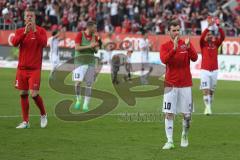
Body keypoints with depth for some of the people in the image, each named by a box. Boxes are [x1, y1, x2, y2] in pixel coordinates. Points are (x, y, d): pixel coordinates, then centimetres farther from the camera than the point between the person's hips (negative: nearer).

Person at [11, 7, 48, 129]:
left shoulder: (41, 31, -1)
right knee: (23, 94, 4)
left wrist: (35, 31, -25)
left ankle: (43, 115, 13)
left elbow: (43, 43, -18)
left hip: (35, 69, -4)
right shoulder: (20, 31, 7)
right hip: (22, 68, 4)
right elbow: (14, 43, -12)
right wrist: (25, 32, -23)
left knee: (34, 94, -12)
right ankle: (25, 121, 12)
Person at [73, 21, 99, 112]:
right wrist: (89, 46, -25)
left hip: (90, 62, 3)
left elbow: (96, 50, -1)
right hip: (80, 62, -3)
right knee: (78, 82, -11)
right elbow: (77, 48, -17)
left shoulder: (95, 37, 5)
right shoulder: (80, 35, -8)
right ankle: (78, 100, 14)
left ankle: (86, 105, -1)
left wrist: (93, 37, -12)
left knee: (89, 84, -5)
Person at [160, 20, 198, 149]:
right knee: (169, 114, -8)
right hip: (171, 85, -1)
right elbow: (164, 60, -18)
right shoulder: (165, 46, 1)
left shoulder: (186, 43, 4)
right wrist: (174, 48, -30)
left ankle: (185, 136, 28)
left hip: (185, 84, 1)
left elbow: (194, 58, -11)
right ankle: (169, 142, -4)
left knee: (187, 114, 5)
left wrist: (188, 47, -28)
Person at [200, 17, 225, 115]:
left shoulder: (216, 44, 7)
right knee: (205, 90, -12)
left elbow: (222, 37, -8)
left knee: (211, 91, 9)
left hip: (214, 70, 3)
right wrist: (209, 27, -29)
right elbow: (202, 37, -20)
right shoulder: (203, 44, 1)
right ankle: (207, 108, -15)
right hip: (205, 70, -3)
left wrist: (218, 27, -22)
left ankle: (209, 107, 18)